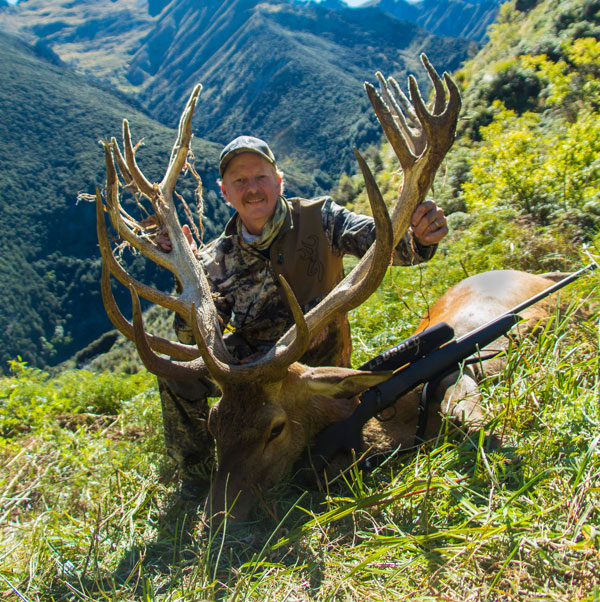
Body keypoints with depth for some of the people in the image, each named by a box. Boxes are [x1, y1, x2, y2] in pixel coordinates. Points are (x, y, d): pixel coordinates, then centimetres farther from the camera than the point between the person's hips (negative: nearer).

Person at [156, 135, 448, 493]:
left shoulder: (318, 219, -11)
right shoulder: (218, 258, -4)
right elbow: (198, 341, -9)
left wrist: (419, 237, -46)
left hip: (318, 367, -2)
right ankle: (197, 471, 10)